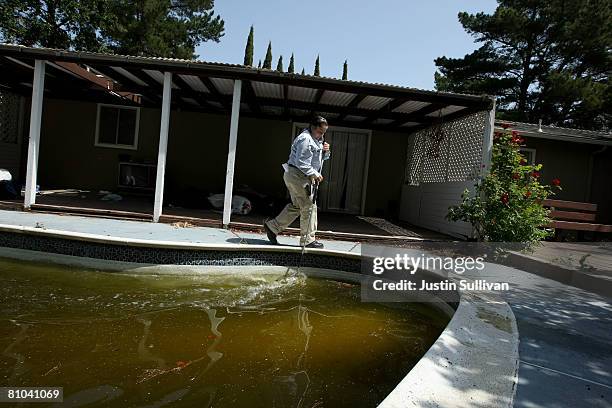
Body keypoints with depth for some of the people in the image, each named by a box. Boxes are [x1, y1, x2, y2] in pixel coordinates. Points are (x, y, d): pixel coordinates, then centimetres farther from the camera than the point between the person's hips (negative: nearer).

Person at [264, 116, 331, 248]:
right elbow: (302, 163, -23)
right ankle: (308, 240, 4)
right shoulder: (305, 139, -16)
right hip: (297, 175, -11)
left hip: (302, 177, 11)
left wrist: (325, 151, 5)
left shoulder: (315, 140, 18)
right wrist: (315, 174, -18)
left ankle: (272, 226, 22)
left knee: (296, 206, 15)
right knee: (309, 206, -5)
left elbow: (321, 158, 26)